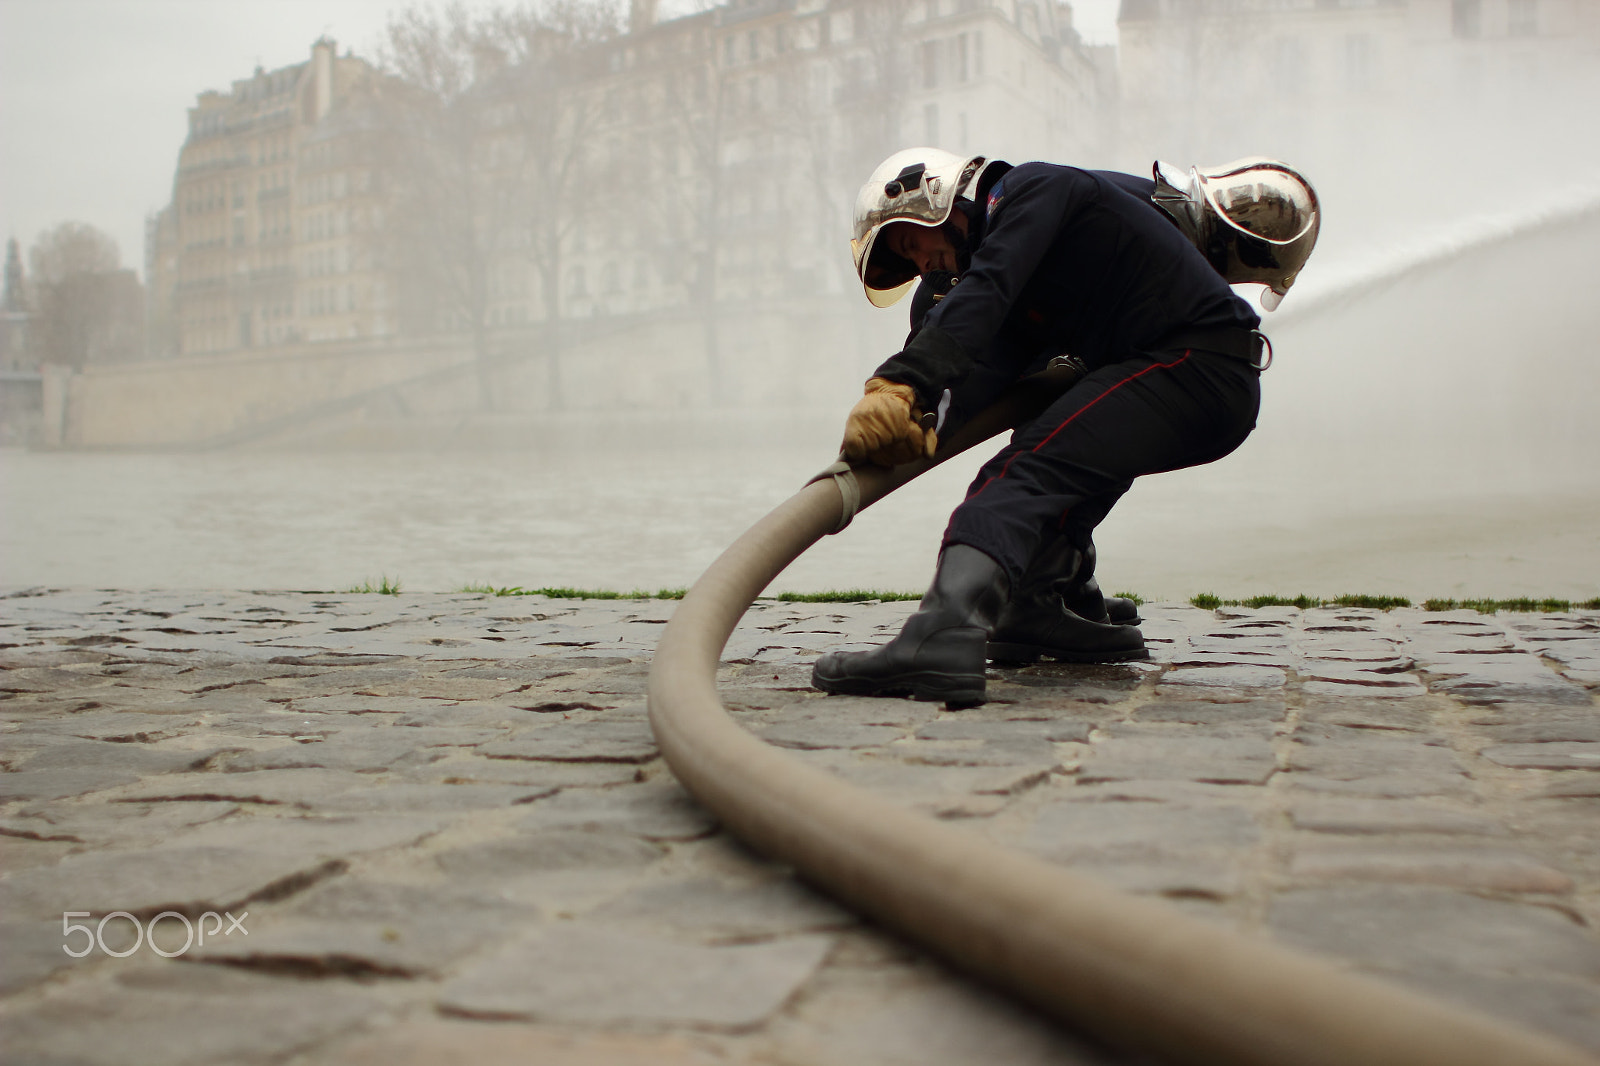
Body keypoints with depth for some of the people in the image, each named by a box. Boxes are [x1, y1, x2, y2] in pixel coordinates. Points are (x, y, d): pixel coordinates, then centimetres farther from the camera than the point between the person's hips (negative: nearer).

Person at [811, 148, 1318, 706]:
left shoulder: (1034, 187, 2)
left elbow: (984, 294, -17)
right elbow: (989, 372, 7)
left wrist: (900, 385, -27)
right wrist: (923, 425, -13)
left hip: (1199, 363, -10)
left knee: (1028, 470, -24)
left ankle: (943, 636, -45)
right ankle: (1077, 615, 28)